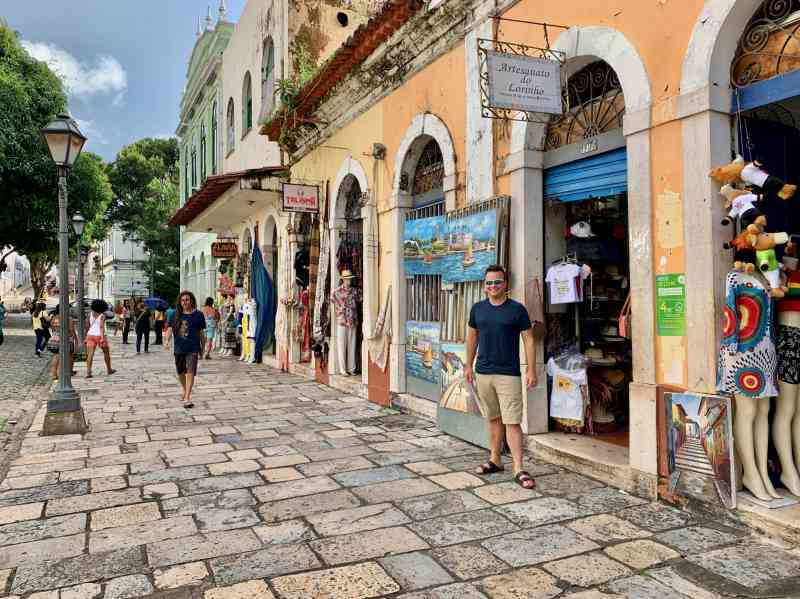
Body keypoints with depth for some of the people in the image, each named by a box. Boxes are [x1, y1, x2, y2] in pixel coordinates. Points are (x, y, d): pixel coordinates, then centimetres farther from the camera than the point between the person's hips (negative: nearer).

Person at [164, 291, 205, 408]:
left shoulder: (198, 315, -2)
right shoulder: (176, 315, 4)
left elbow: (201, 333, 4)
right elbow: (170, 328, 1)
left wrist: (202, 348, 7)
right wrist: (167, 341, -17)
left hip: (192, 348, -4)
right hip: (179, 348, 4)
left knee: (190, 372, -15)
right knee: (180, 372, 19)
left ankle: (187, 398, -18)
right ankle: (185, 391, 44)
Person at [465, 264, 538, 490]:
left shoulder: (517, 309, -3)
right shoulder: (477, 308, 7)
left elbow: (528, 339, -2)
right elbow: (472, 337, 16)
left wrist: (531, 370, -7)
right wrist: (469, 365, 15)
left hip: (509, 374, -4)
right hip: (483, 373, 4)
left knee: (512, 421, -6)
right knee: (493, 419, 14)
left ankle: (518, 469, -1)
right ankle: (495, 460, 27)